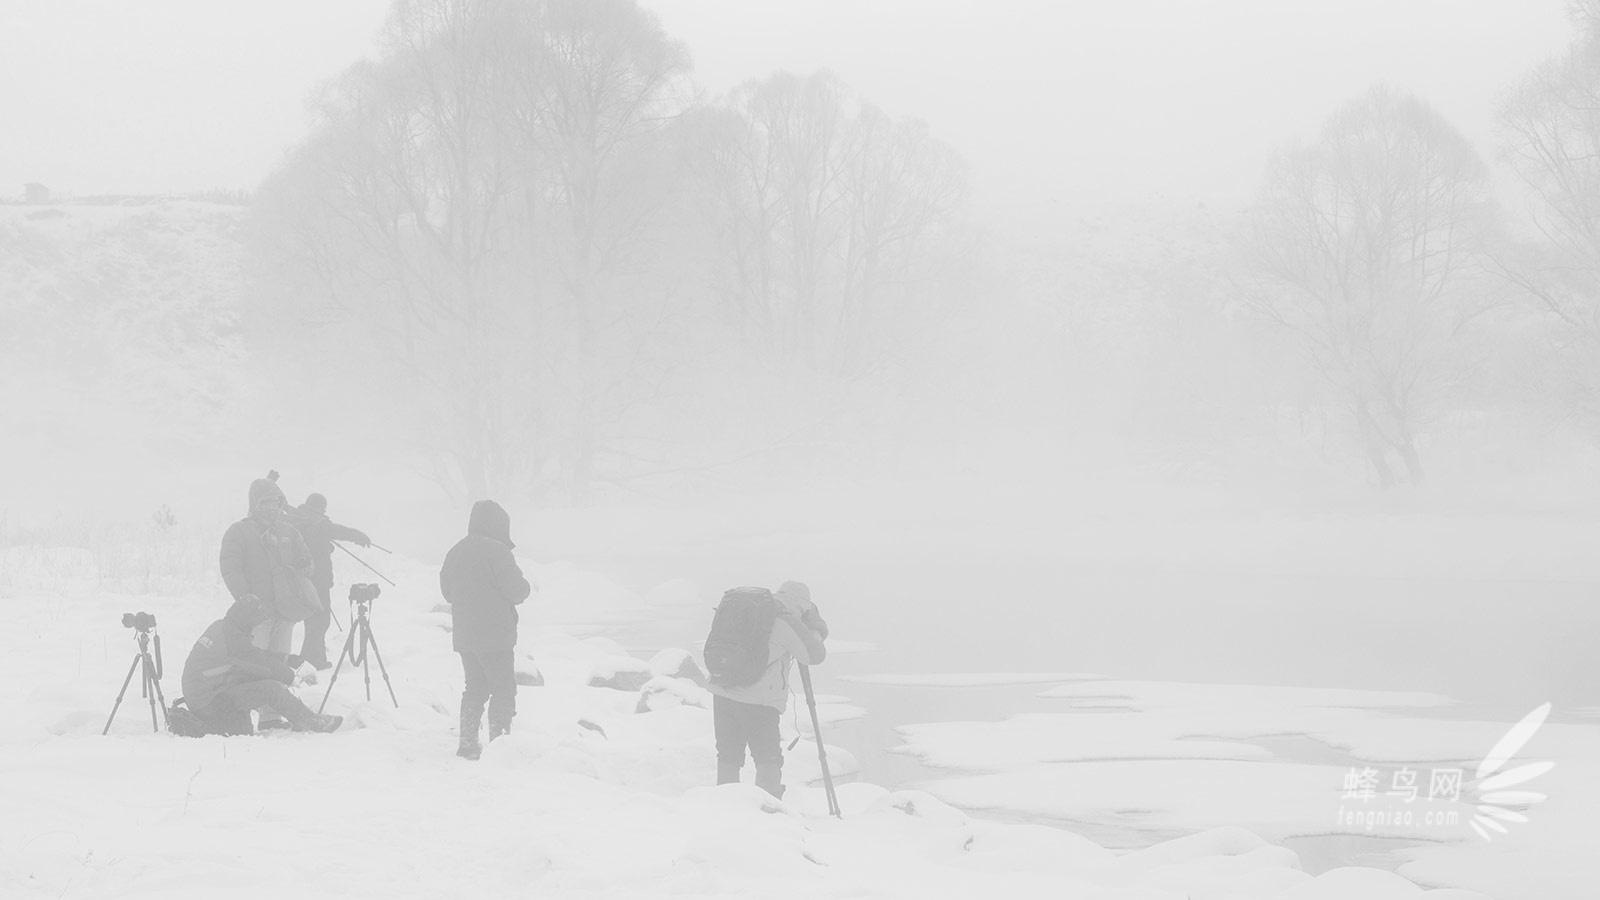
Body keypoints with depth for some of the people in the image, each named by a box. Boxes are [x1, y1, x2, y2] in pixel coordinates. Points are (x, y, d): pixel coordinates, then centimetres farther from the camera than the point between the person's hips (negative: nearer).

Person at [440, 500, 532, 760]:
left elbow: (447, 591, 16)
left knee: (475, 688, 16)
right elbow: (516, 590, -15)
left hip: (464, 637, 7)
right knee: (503, 689, 0)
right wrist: (527, 585, 6)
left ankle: (468, 743, 14)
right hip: (495, 636, -7)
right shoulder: (496, 551, -15)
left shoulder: (455, 553, 7)